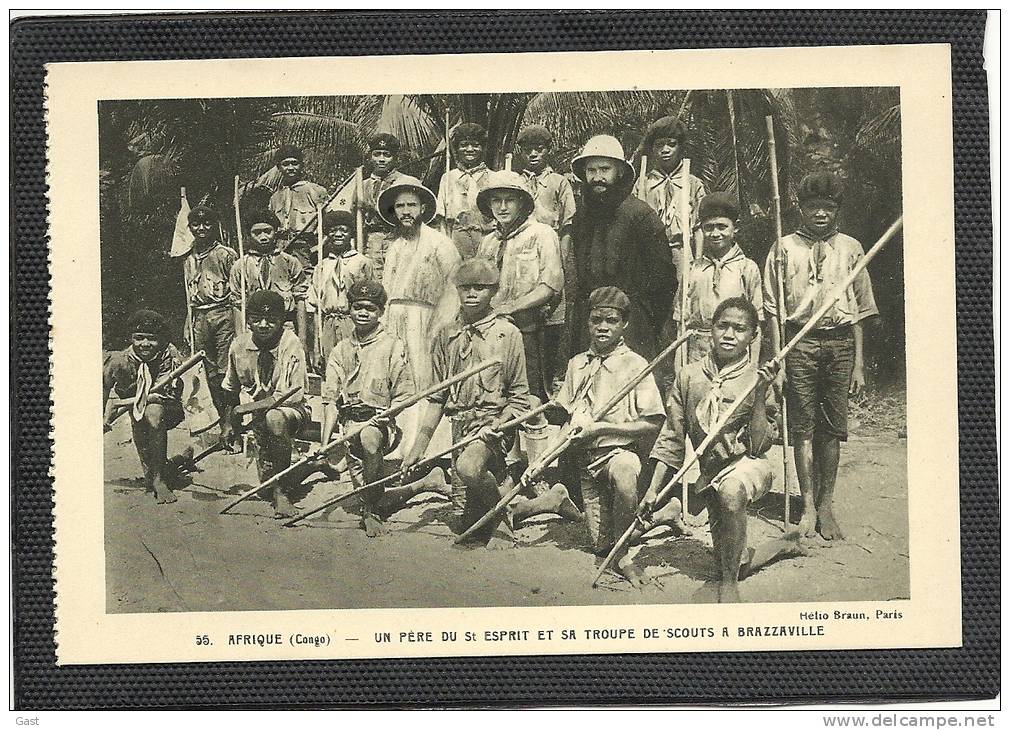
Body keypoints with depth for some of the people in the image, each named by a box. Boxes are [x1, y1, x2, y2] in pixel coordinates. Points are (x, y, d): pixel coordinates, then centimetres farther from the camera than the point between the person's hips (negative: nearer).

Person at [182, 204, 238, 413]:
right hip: (199, 318, 6)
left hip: (223, 314, -6)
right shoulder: (188, 261, 16)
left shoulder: (226, 254, -1)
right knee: (209, 372, 7)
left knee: (225, 369, -8)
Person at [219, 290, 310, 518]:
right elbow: (230, 390, 12)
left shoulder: (290, 344, -16)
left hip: (292, 409, -4)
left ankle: (281, 490, -25)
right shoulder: (239, 346, -3)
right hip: (257, 412, 4)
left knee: (274, 418, -40)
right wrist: (227, 422, 3)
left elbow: (294, 395, -21)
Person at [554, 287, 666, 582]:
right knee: (601, 544, -3)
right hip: (585, 459, 5)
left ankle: (622, 552, -19)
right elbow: (568, 419, 17)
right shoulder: (577, 364, 9)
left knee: (624, 471, -41)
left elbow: (653, 424, -12)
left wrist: (600, 428, -17)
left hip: (620, 450, -4)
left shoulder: (635, 364, -6)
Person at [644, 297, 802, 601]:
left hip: (749, 465, -5)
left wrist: (759, 396, -22)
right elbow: (671, 440, 6)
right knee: (732, 564, 11)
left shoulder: (756, 379, -7)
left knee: (731, 490, -42)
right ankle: (785, 544, 42)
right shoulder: (689, 376, 0)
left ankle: (729, 585, -26)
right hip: (711, 472, 5)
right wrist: (653, 491, 3)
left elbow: (759, 445, -13)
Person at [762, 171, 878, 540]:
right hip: (799, 341, -1)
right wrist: (777, 357, -4)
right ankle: (808, 505, 6)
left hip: (840, 342, 1)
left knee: (832, 427, 4)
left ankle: (826, 504, 12)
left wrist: (858, 363, 5)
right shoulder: (785, 248, 5)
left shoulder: (850, 248, 9)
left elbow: (859, 310, 10)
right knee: (802, 426, 0)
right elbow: (773, 309, 4)